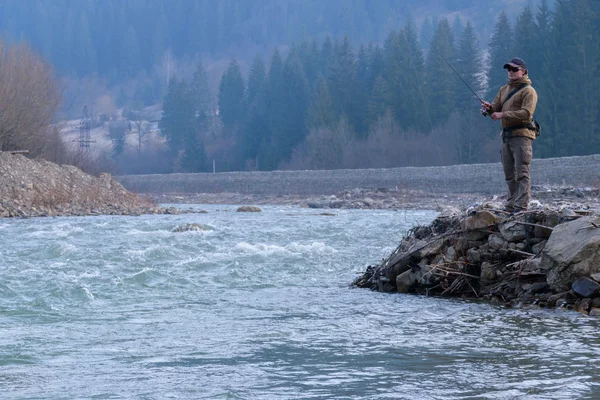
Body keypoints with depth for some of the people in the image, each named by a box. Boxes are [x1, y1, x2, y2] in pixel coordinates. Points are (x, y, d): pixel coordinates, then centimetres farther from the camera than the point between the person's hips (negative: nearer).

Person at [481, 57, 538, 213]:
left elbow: (526, 113, -17)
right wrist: (489, 108, -8)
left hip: (521, 135, -8)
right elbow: (496, 108, 16)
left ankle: (521, 206, -13)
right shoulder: (504, 90, 19)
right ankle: (510, 206, 14)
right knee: (509, 174, 10)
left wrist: (503, 115, -20)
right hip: (506, 135, 8)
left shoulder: (528, 91, -5)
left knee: (522, 173, -10)